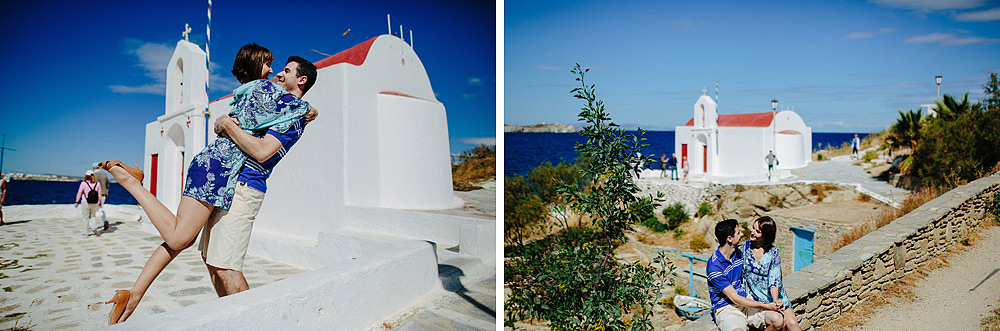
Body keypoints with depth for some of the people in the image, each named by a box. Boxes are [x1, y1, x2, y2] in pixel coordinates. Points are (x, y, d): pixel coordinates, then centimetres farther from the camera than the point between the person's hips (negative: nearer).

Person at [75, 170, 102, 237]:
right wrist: (100, 202, 9)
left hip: (86, 203, -2)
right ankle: (94, 228, 0)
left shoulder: (83, 183, -7)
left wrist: (76, 202, -2)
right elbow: (99, 194, 1)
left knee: (86, 218, 9)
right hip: (95, 203, 2)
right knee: (93, 216, 21)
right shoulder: (97, 183, 1)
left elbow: (79, 193, -7)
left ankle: (86, 233, 12)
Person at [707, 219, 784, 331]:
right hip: (725, 309, -7)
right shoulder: (714, 266, -18)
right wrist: (766, 306, -15)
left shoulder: (739, 253, 6)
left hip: (745, 302, 7)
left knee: (778, 320, -16)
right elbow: (734, 298, -17)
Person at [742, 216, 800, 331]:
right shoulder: (744, 247, -2)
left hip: (776, 296, 1)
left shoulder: (774, 253, -2)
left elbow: (774, 280, -7)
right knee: (781, 321, -22)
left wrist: (775, 300, -23)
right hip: (757, 298, -1)